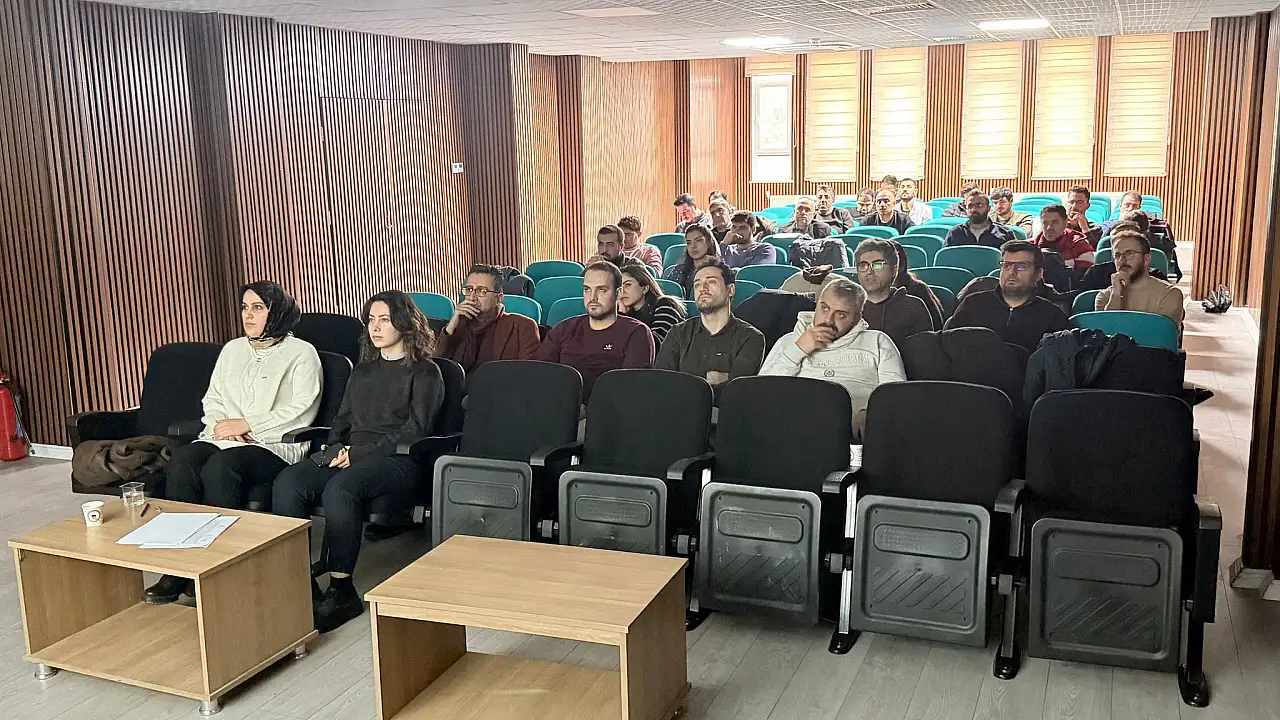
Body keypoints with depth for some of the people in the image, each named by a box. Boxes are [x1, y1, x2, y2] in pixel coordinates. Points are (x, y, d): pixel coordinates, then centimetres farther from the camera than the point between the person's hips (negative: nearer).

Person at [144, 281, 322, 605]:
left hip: (275, 445, -5)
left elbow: (302, 411, -7)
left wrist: (246, 424, -11)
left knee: (220, 466, -35)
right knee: (180, 462, -27)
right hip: (223, 439, 6)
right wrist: (223, 426, -4)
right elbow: (211, 400, 19)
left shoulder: (301, 352, 4)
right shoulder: (232, 350, 24)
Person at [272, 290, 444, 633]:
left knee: (340, 488, -37)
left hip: (399, 460, -6)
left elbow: (415, 430, -5)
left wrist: (360, 452, -12)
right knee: (287, 483, -24)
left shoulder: (424, 372, 6)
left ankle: (341, 591, -29)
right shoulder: (362, 371, 27)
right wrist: (336, 448, 3)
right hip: (350, 456, 6)